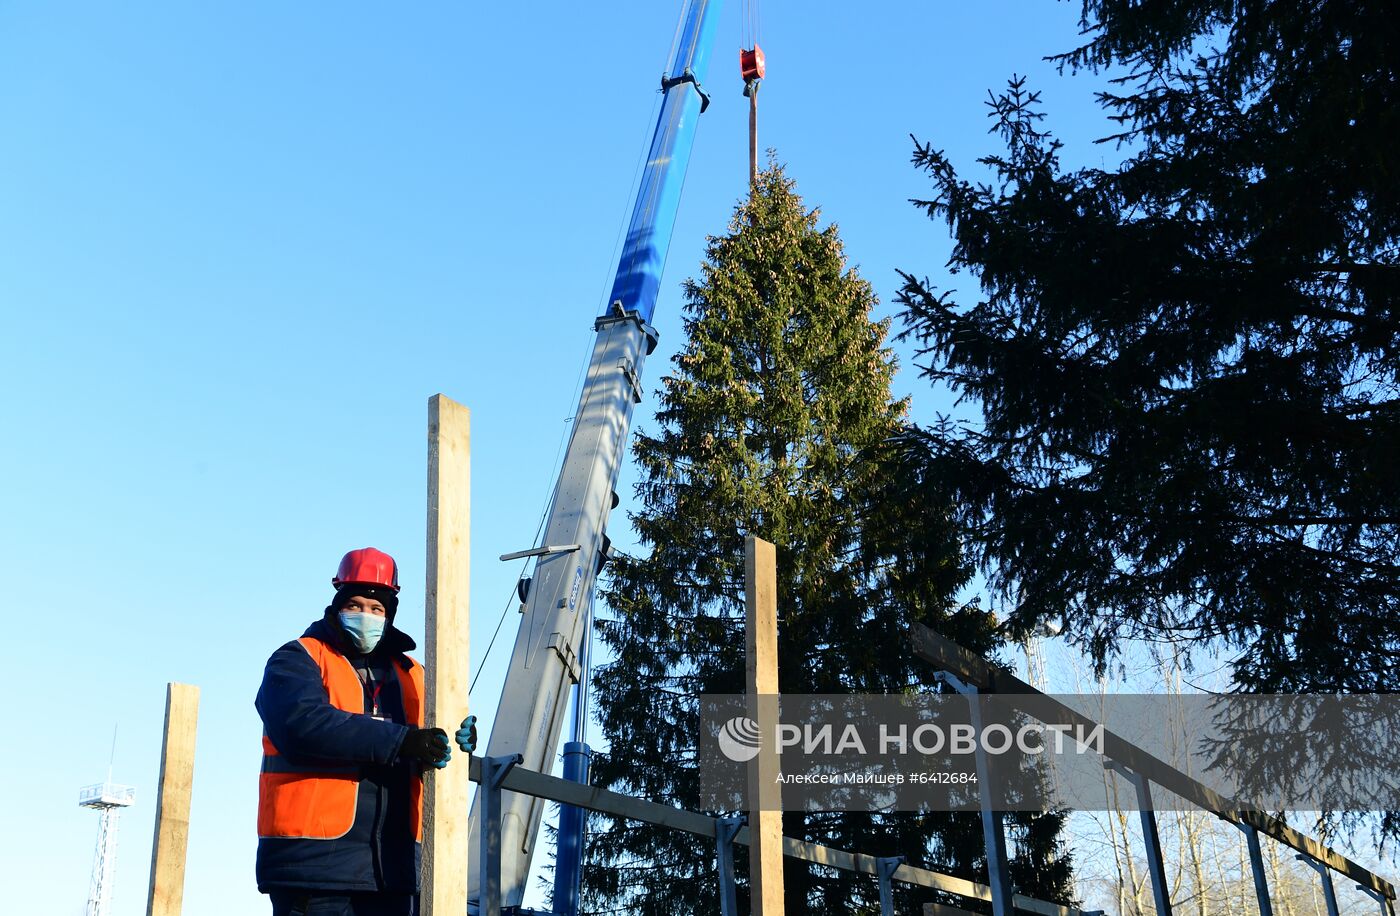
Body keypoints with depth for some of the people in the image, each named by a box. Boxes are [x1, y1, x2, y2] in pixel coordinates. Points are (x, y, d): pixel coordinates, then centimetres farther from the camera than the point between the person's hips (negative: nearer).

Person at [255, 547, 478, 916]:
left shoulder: (410, 675, 19)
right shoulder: (297, 660, 1)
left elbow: (426, 753, 14)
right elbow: (304, 722, -19)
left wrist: (456, 743, -11)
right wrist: (400, 741, -24)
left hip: (393, 867, 5)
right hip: (314, 860, -5)